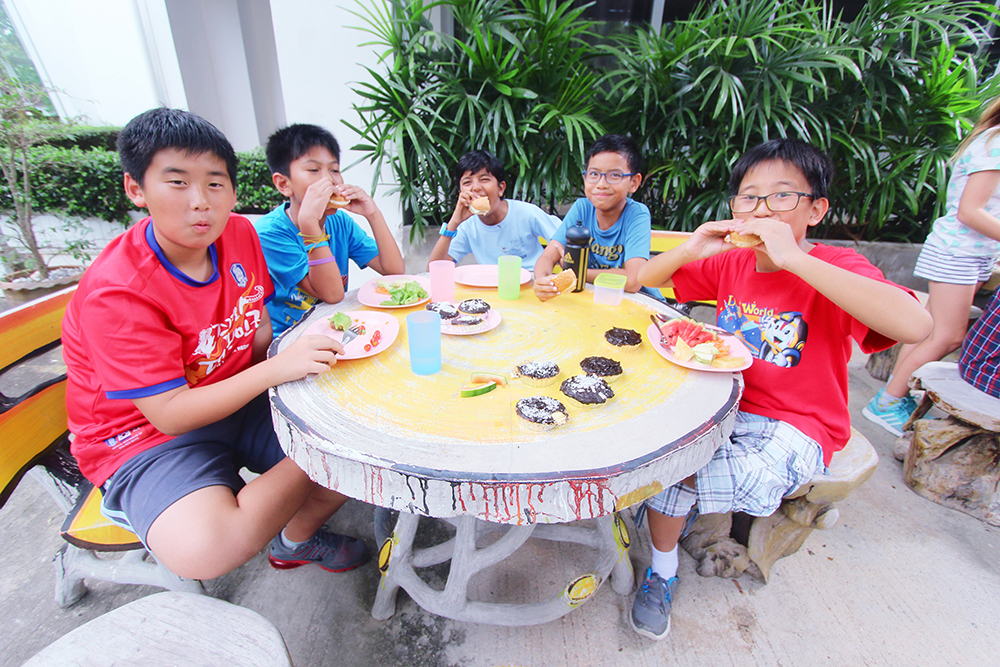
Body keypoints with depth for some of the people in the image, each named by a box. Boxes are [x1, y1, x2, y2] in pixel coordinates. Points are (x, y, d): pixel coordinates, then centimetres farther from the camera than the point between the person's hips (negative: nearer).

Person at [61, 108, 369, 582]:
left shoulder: (239, 233, -5)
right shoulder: (116, 294, -23)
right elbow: (169, 413, -22)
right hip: (146, 434, -5)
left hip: (241, 400, 6)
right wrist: (275, 369, -33)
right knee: (206, 552, -33)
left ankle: (296, 534, 12)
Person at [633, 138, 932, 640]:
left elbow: (915, 325, -34)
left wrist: (793, 258, -34)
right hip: (725, 405, 5)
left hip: (795, 428, -4)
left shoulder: (836, 268, -14)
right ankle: (663, 573, 6)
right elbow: (646, 279, 9)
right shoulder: (730, 263, 3)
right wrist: (691, 248, -12)